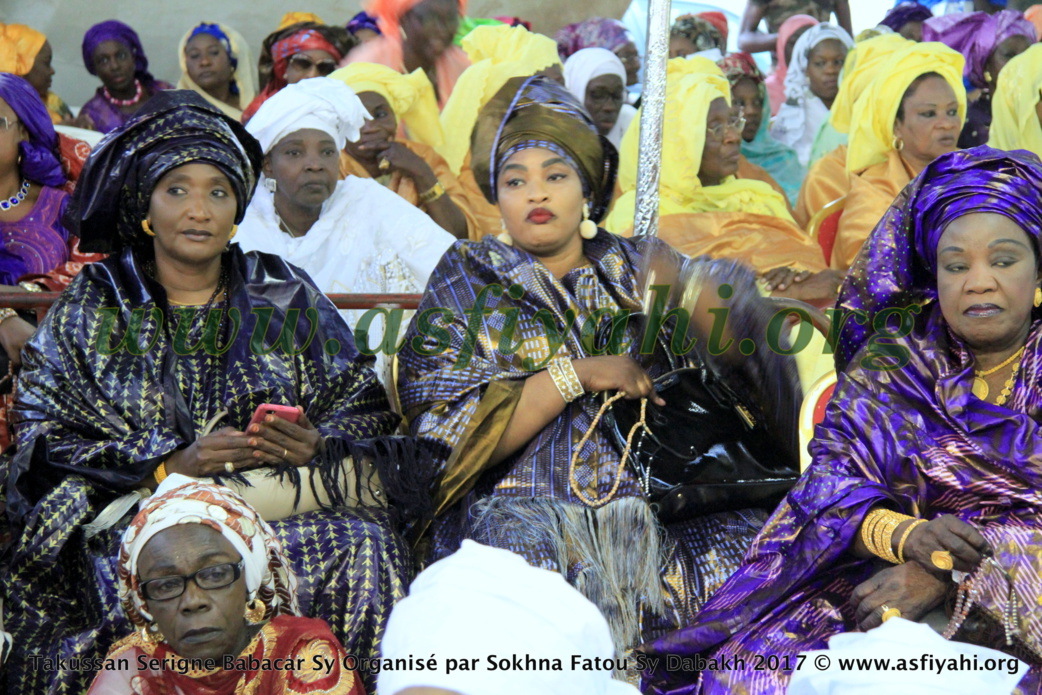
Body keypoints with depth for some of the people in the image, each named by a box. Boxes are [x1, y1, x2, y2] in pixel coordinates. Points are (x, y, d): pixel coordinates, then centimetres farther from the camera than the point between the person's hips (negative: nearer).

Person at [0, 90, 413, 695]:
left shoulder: (286, 295, 15)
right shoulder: (92, 307, 11)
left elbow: (366, 407, 12)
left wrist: (315, 444, -12)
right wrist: (171, 462, -13)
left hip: (290, 507, 2)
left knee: (366, 544, -29)